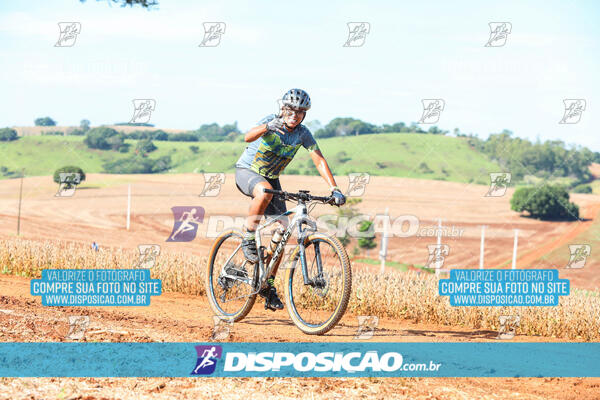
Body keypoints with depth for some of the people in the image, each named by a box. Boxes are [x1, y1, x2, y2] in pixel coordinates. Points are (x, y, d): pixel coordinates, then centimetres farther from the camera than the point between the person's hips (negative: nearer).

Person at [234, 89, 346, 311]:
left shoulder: (302, 134, -11)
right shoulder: (271, 121, -22)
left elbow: (319, 160, -16)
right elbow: (248, 137, -40)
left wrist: (334, 189, -28)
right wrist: (267, 127, -62)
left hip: (271, 177, 5)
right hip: (246, 171, -5)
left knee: (282, 229, -6)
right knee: (265, 191, -41)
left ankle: (268, 286, 4)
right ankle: (249, 239, -22)